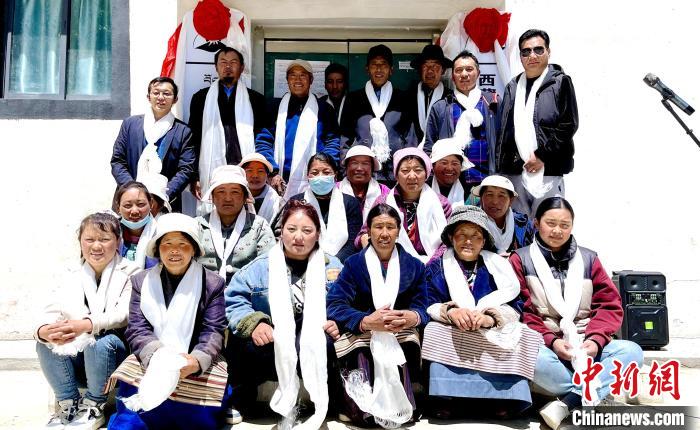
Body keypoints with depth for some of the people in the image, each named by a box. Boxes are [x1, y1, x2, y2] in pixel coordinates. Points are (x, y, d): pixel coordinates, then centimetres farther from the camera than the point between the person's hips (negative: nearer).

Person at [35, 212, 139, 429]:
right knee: (45, 344, -19)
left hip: (116, 354, -4)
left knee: (101, 342, -34)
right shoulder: (75, 279, 10)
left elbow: (126, 314, -22)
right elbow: (52, 310, -5)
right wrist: (44, 330, -30)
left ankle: (94, 406, -11)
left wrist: (87, 325, -39)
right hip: (79, 356, 5)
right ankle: (68, 403, -5)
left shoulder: (130, 273, -6)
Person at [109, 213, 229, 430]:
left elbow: (213, 332, -3)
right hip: (149, 364, 1)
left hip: (199, 367, 0)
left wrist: (196, 360, -25)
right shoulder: (141, 281, 9)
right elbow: (137, 329, 0)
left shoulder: (212, 283, 3)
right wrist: (158, 356, -21)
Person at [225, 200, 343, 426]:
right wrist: (254, 323, -20)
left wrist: (339, 324, -13)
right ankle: (240, 403, -2)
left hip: (314, 346, 0)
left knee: (330, 346, -35)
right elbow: (234, 299, -2)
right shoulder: (260, 266, 9)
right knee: (250, 349, -34)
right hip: (270, 344, 0)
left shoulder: (332, 266, 13)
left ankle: (326, 404, -5)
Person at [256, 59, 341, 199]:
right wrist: (273, 173, -9)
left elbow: (333, 144, 2)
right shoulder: (276, 108, 13)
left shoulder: (323, 109, 11)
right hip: (280, 183, 1)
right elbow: (263, 142, 4)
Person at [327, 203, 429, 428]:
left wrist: (412, 317, -23)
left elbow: (422, 308, 3)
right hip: (360, 334, -2)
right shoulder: (353, 263, 6)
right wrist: (367, 321, -26)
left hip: (401, 335, 2)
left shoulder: (414, 266, 12)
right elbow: (335, 306, -7)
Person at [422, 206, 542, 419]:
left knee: (516, 339, -27)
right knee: (435, 332, -30)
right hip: (452, 337, 0)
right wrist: (450, 311, -24)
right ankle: (448, 401, -32)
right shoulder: (436, 268, 11)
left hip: (494, 337, 1)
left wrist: (490, 317, -22)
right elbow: (428, 306, -2)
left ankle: (504, 400, -26)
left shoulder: (499, 267, 12)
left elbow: (515, 307, -1)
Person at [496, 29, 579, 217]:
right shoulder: (513, 87, 19)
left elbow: (569, 124, -4)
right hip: (514, 170, 5)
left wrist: (541, 154, -10)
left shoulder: (560, 82, 4)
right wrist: (500, 166, 10)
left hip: (547, 170, -4)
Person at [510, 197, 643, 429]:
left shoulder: (588, 259, 14)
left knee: (631, 351, -23)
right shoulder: (521, 259, 4)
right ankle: (596, 397, -18)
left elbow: (610, 305, 8)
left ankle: (566, 404, -29)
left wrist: (595, 339, -11)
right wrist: (551, 341, -18)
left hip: (586, 345, 4)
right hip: (544, 344, -3)